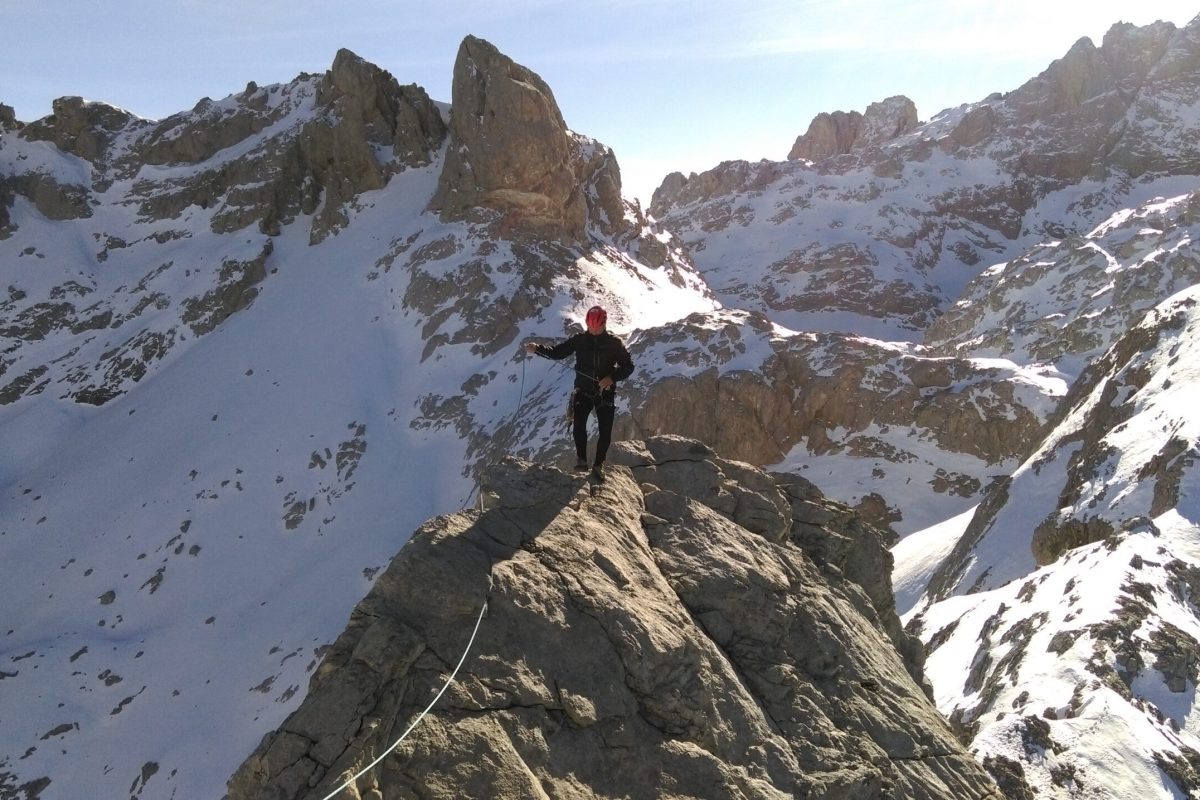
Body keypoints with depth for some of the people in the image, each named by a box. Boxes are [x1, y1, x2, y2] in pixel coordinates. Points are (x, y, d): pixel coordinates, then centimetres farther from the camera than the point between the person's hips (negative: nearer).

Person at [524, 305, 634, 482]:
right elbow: (558, 352, 2)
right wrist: (537, 349, -14)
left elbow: (628, 366, -1)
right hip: (583, 391, 0)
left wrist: (612, 377, -19)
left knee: (605, 432, -3)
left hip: (606, 393, 0)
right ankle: (581, 459, -6)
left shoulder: (615, 343, -3)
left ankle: (598, 465, 15)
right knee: (579, 424, -22)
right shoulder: (579, 340, 0)